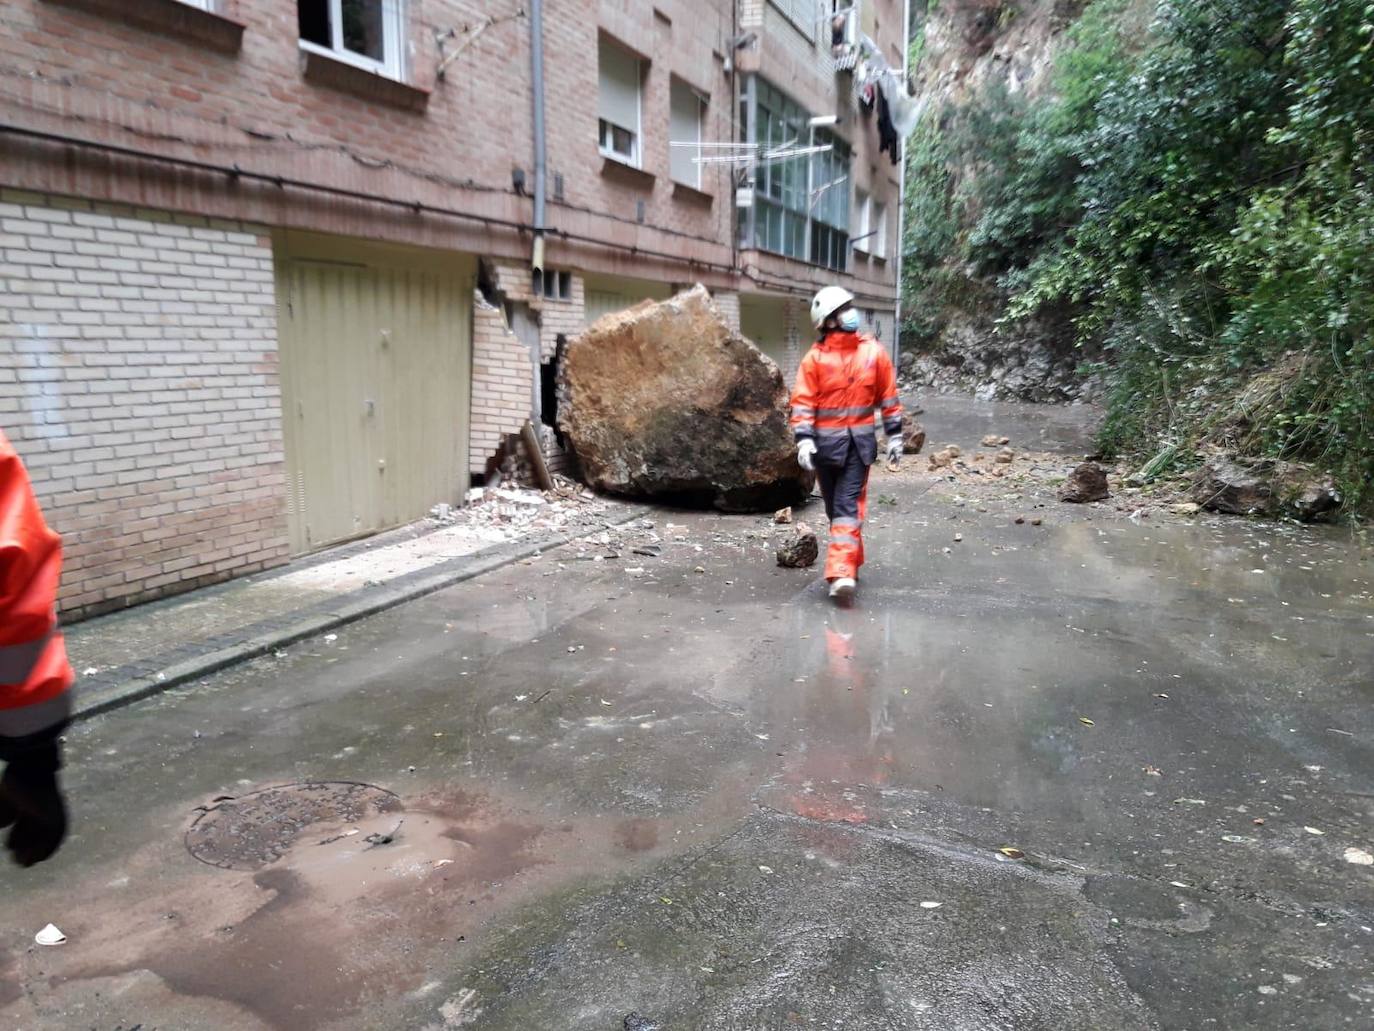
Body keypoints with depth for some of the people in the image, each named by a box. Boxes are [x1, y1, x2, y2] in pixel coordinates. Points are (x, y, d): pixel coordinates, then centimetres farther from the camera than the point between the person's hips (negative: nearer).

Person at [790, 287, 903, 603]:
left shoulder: (874, 352, -1)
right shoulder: (815, 357, -5)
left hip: (859, 441, 0)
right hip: (826, 442, 0)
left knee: (847, 506, -1)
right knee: (840, 506, 6)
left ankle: (842, 572, 0)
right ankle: (849, 565, 14)